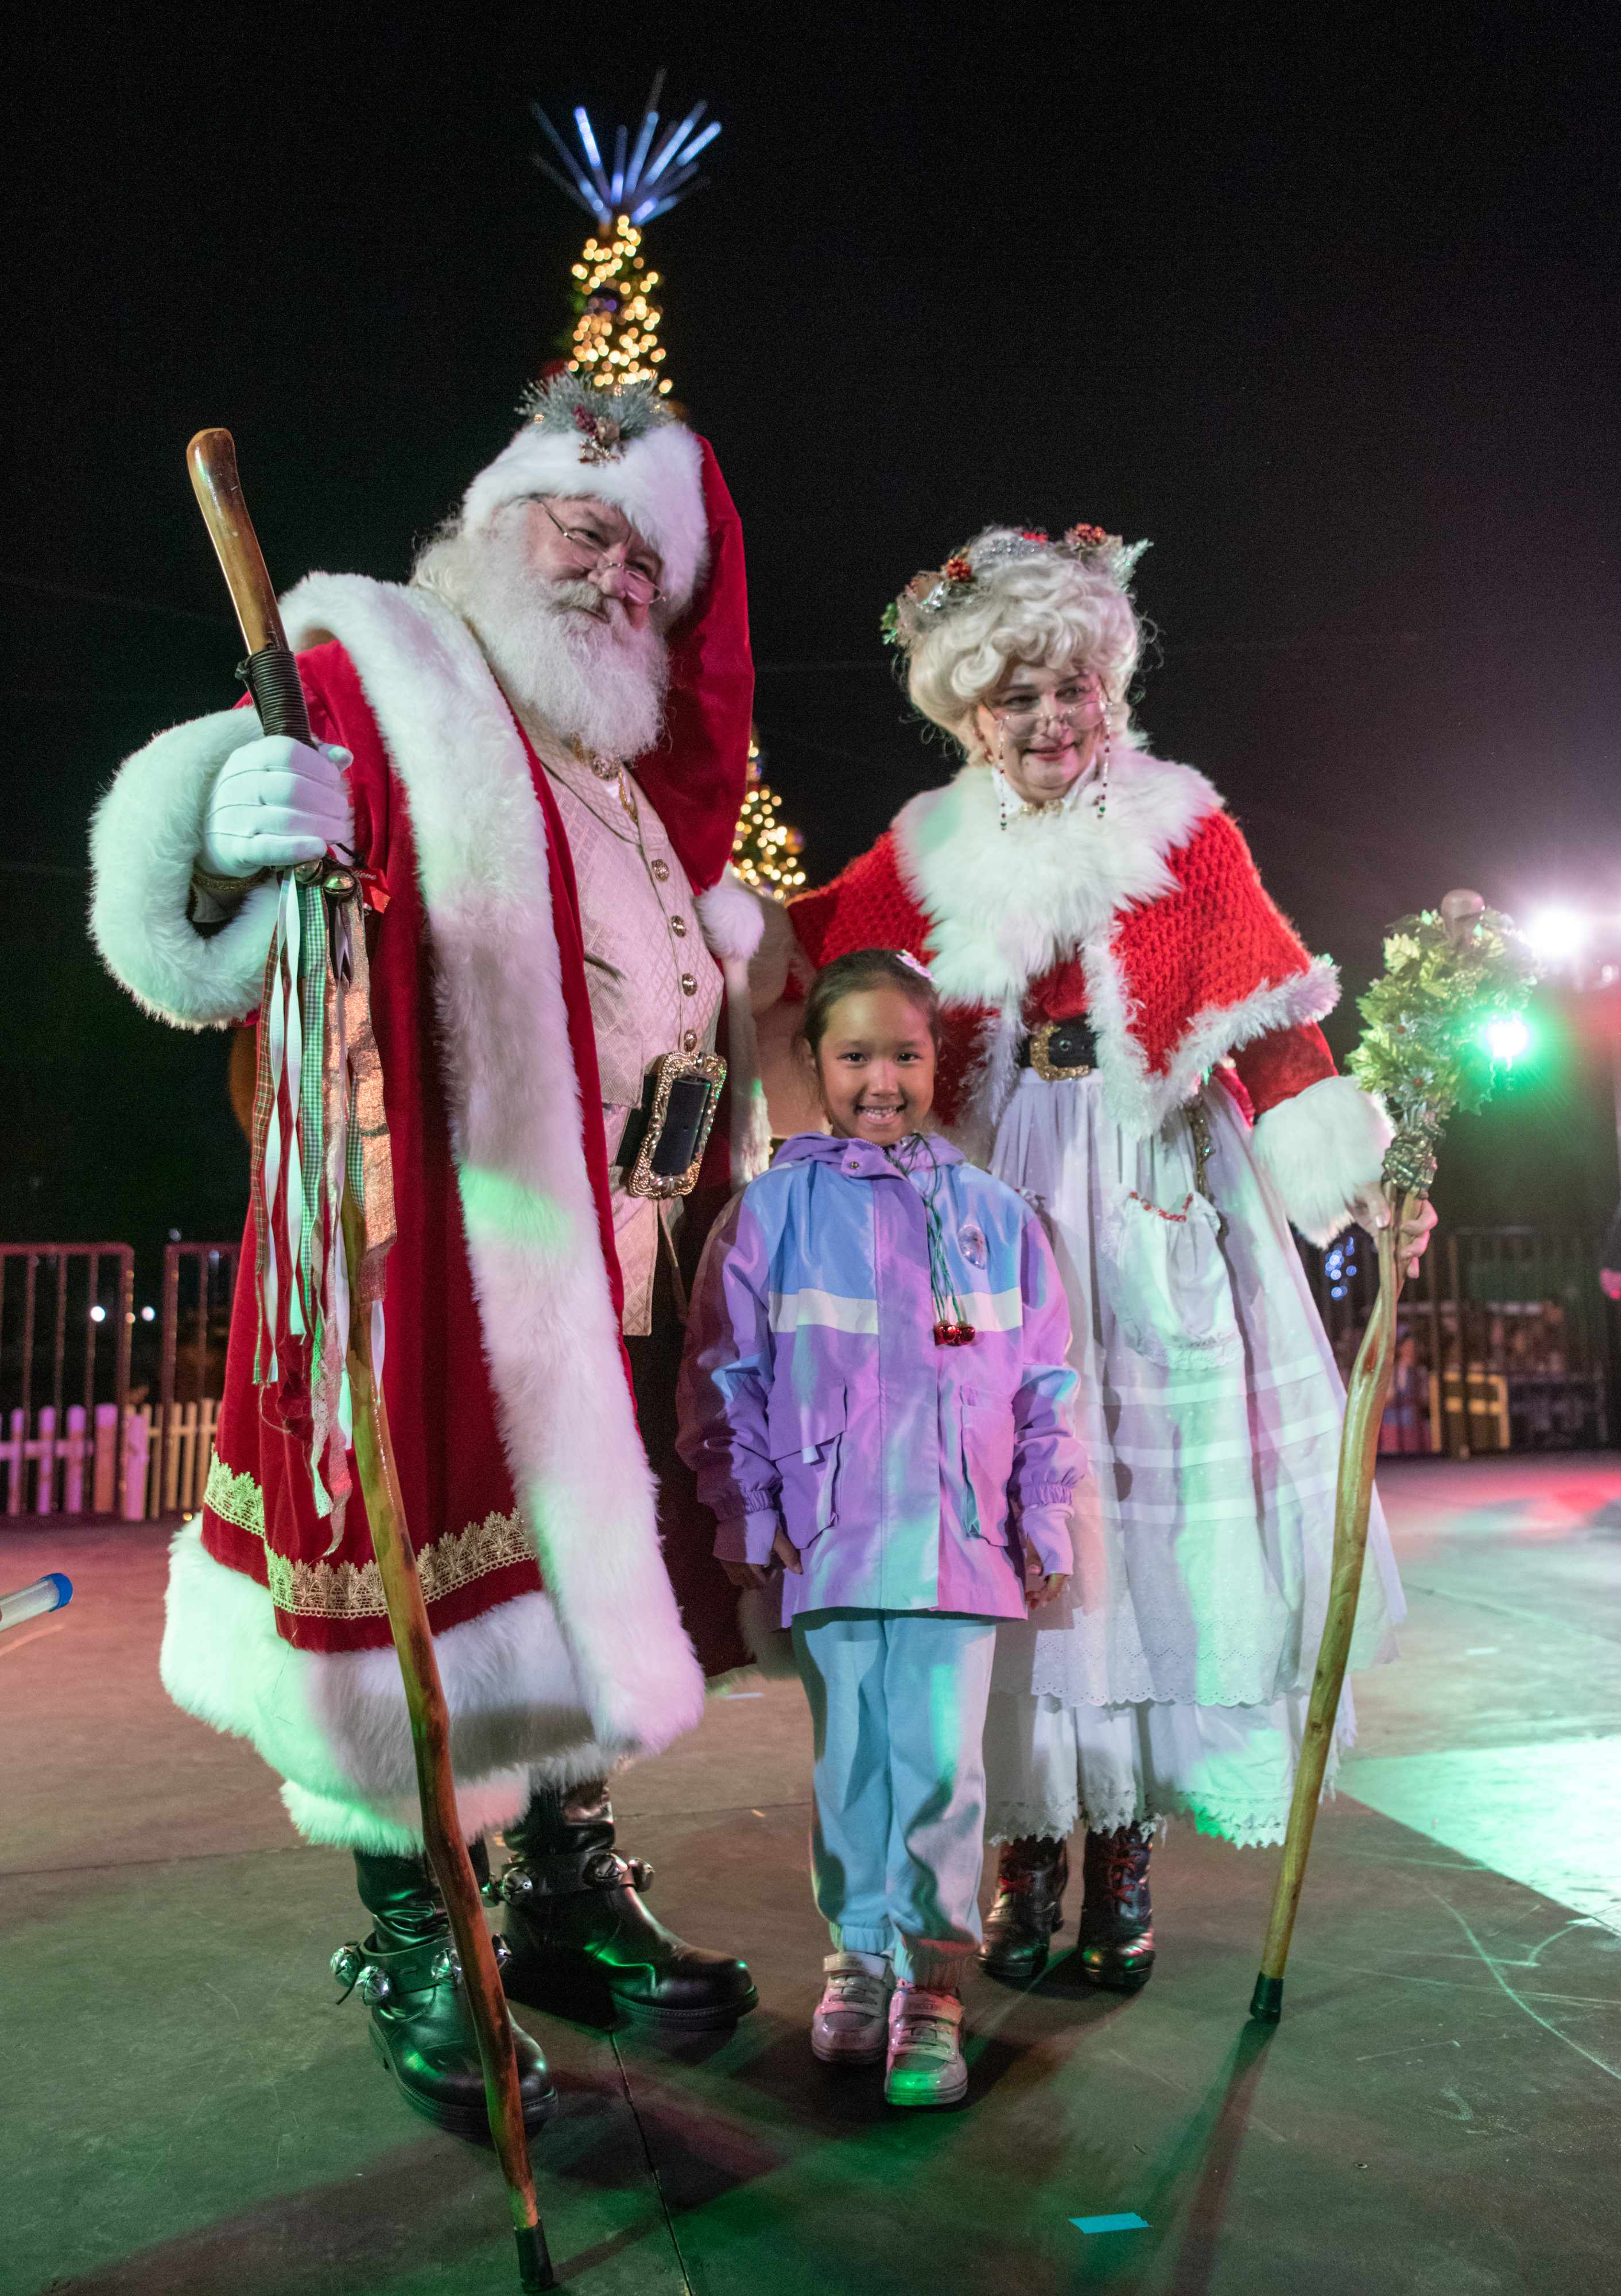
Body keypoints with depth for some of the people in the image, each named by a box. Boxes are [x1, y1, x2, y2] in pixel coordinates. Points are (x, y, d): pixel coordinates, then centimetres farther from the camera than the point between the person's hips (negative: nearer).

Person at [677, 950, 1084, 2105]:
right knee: (851, 1759, 11)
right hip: (824, 1541, 0)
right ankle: (860, 1952, 28)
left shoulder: (995, 1215, 6)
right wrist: (750, 1514, -1)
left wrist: (1046, 1520, 7)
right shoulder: (771, 1211, 1)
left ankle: (934, 1979, 11)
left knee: (943, 1761, -1)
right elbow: (722, 1379, 4)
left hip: (959, 1536, 0)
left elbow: (1047, 1382, 10)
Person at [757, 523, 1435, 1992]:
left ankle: (1123, 1847, 11)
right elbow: (791, 969, 12)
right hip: (994, 1207, 1)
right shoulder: (927, 861, 8)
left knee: (1158, 1488, -2)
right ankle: (1031, 1845, 12)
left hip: (1157, 1205, -1)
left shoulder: (1184, 832, 4)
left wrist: (1352, 1174, -12)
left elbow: (1271, 1019, -2)